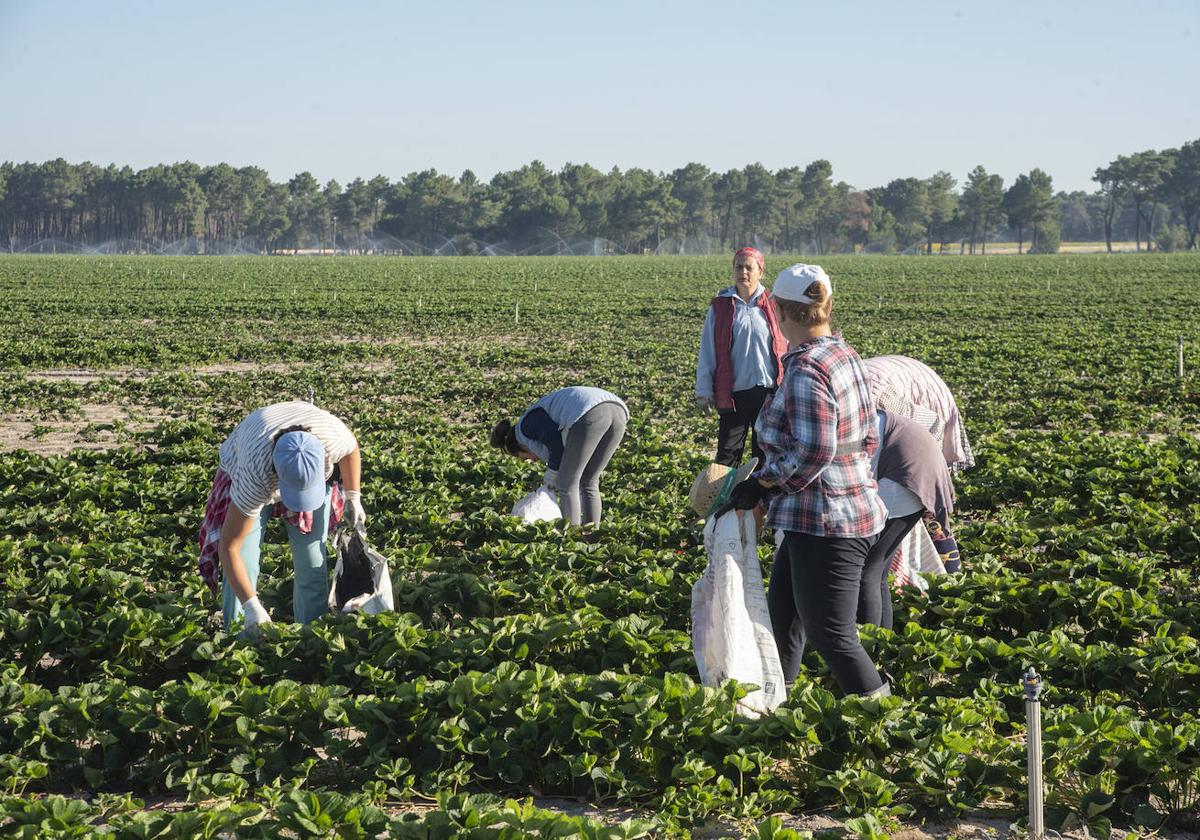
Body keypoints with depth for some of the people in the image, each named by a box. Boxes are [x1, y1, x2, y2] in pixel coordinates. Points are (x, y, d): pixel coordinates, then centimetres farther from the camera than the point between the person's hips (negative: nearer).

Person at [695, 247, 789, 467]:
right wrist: (704, 390, 1)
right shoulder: (720, 307, 3)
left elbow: (786, 349, 7)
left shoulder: (772, 306, 2)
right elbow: (707, 352, 5)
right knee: (727, 453, -1)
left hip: (769, 391, 0)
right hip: (734, 394, 0)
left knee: (765, 453, 10)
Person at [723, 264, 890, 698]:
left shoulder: (805, 370, -21)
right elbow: (869, 438, 14)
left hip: (825, 525, -10)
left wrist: (762, 484, -16)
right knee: (780, 616, 22)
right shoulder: (845, 356, 8)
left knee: (832, 636, -2)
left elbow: (812, 451, -27)